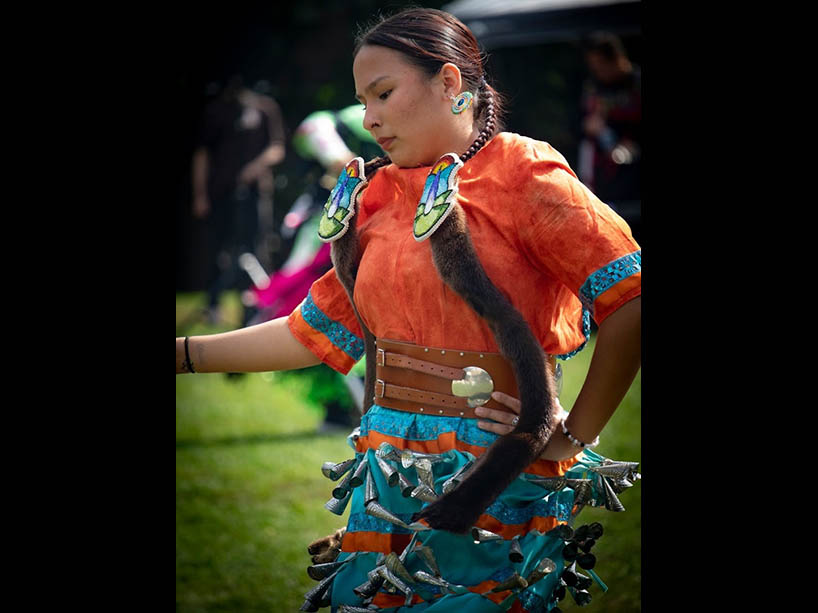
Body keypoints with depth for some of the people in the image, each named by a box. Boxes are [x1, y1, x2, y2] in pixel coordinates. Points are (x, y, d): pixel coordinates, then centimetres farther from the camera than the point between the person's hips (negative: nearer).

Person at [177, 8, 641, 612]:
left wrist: (574, 436, -12)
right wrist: (183, 354, 14)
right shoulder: (378, 198, 12)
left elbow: (633, 302, -16)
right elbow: (317, 330, 17)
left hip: (496, 487, -6)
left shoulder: (517, 172, -8)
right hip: (389, 472, 6)